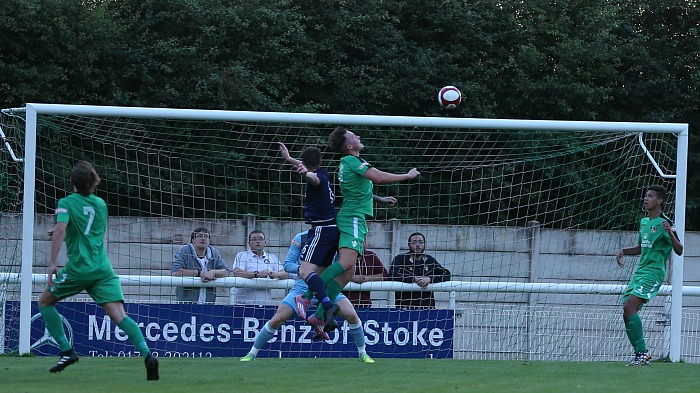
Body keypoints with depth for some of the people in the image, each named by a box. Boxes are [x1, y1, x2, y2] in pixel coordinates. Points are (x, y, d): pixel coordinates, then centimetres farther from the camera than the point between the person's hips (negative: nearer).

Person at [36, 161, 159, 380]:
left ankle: (67, 352, 11)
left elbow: (60, 229, -18)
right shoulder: (100, 204, 16)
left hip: (78, 268, -4)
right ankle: (147, 355, -30)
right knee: (119, 315, -9)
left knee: (45, 302, 19)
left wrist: (52, 263, -18)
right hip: (103, 269, 4)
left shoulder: (66, 203, 1)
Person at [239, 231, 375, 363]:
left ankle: (362, 354, 3)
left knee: (351, 315, -18)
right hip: (303, 288, -1)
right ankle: (252, 353, 7)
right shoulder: (301, 238, -6)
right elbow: (287, 265, -3)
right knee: (277, 320, -11)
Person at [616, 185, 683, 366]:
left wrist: (670, 233, -30)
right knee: (627, 313, 2)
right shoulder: (643, 222, 17)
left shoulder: (665, 223, -9)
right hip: (640, 272, 9)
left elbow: (679, 251, -13)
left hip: (653, 273, -9)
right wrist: (623, 251, 13)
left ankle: (642, 353, -20)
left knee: (629, 307, -22)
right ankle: (640, 354, 8)